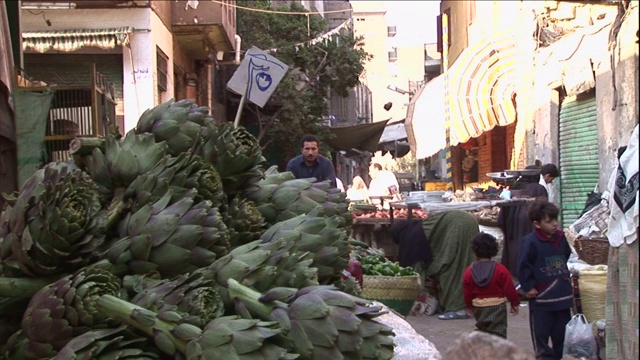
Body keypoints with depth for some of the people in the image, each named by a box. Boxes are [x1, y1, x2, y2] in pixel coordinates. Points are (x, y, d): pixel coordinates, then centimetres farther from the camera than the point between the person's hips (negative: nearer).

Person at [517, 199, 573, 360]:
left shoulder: (560, 238, 3)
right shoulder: (531, 242, -16)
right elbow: (523, 267, -13)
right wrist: (528, 287, -12)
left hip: (563, 295, 6)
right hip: (541, 298, -6)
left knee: (562, 333, 16)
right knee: (541, 333, 3)